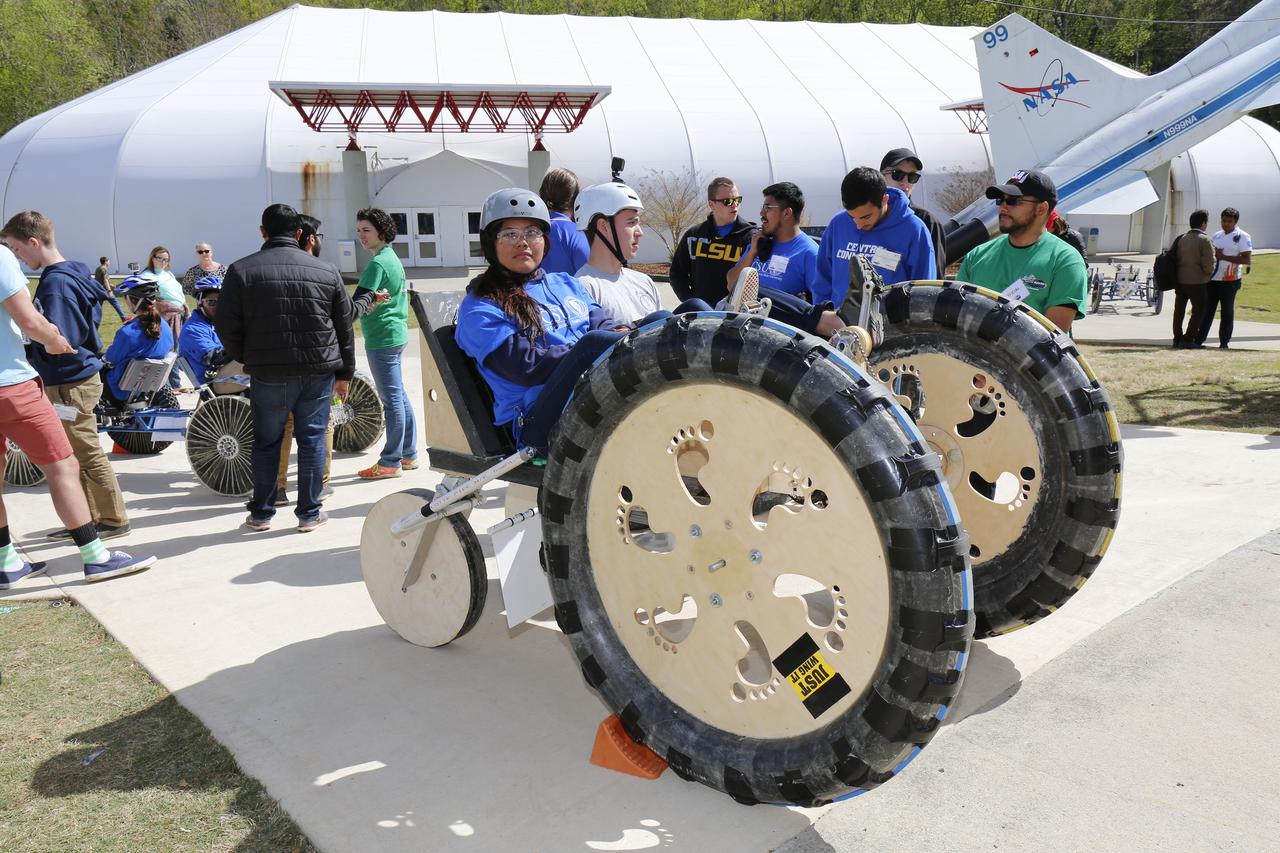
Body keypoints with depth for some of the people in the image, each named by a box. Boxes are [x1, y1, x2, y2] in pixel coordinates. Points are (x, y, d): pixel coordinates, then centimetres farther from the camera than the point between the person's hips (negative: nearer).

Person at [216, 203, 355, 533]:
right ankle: (309, 513, 12)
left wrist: (246, 358, 15)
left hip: (269, 373, -1)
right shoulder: (327, 271, 5)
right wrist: (344, 373, 16)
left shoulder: (241, 270, -1)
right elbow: (345, 327, 8)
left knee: (266, 442, 10)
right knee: (312, 440, 8)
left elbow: (226, 326, -2)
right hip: (319, 372, 1)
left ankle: (261, 513, 18)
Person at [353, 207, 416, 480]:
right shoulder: (393, 257, 15)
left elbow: (360, 301, -25)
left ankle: (390, 462, 1)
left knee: (392, 399, -5)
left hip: (381, 338, -10)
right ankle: (408, 455, 23)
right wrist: (376, 299, 5)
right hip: (396, 334, 10)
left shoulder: (377, 263, -16)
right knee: (399, 396, 15)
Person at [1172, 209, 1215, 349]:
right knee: (1198, 311, 3)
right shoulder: (1205, 240, -12)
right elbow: (1209, 265, -16)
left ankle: (1177, 339, 19)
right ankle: (1188, 340, -2)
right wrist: (1209, 272, 6)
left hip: (1180, 280, 7)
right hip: (1197, 282, -6)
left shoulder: (1182, 238, 8)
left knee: (1179, 311, 14)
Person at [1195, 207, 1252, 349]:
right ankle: (1198, 340, 4)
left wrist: (1223, 257, -18)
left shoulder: (1243, 237, -4)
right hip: (1212, 279, 5)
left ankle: (1224, 342, 9)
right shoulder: (1217, 236, 16)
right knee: (1207, 310, 4)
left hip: (1230, 281, -5)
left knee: (1227, 312, 2)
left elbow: (1247, 259, -13)